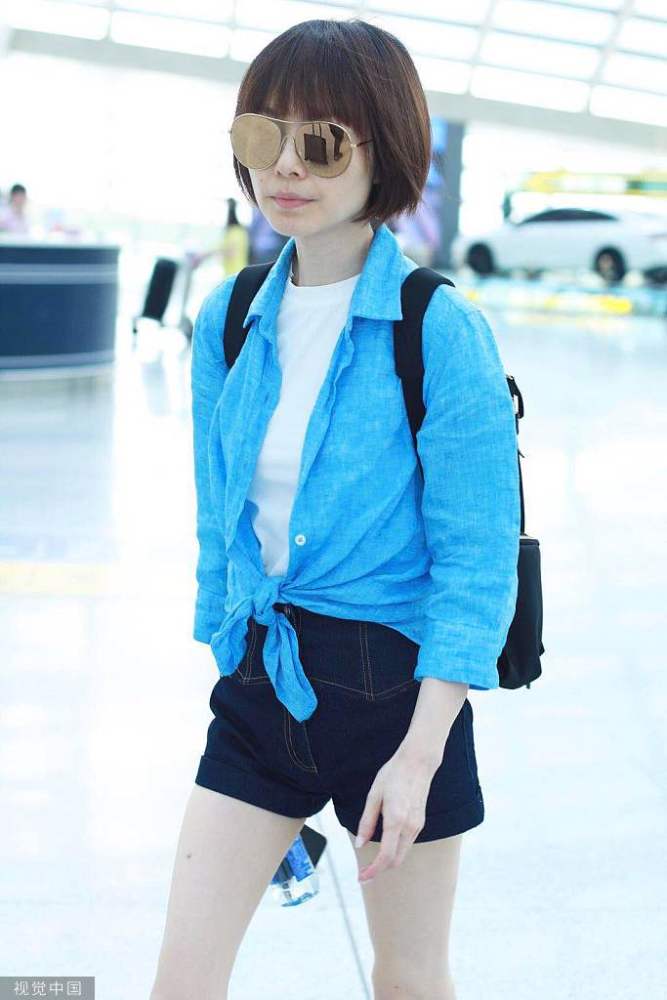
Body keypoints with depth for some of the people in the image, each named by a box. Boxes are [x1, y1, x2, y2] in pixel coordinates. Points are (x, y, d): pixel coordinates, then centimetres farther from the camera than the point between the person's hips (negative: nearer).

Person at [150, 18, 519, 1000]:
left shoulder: (441, 332, -14)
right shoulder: (228, 322, 1)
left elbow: (476, 562, -14)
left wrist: (420, 754, -18)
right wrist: (230, 656, 12)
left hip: (394, 682, -4)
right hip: (259, 678, 4)